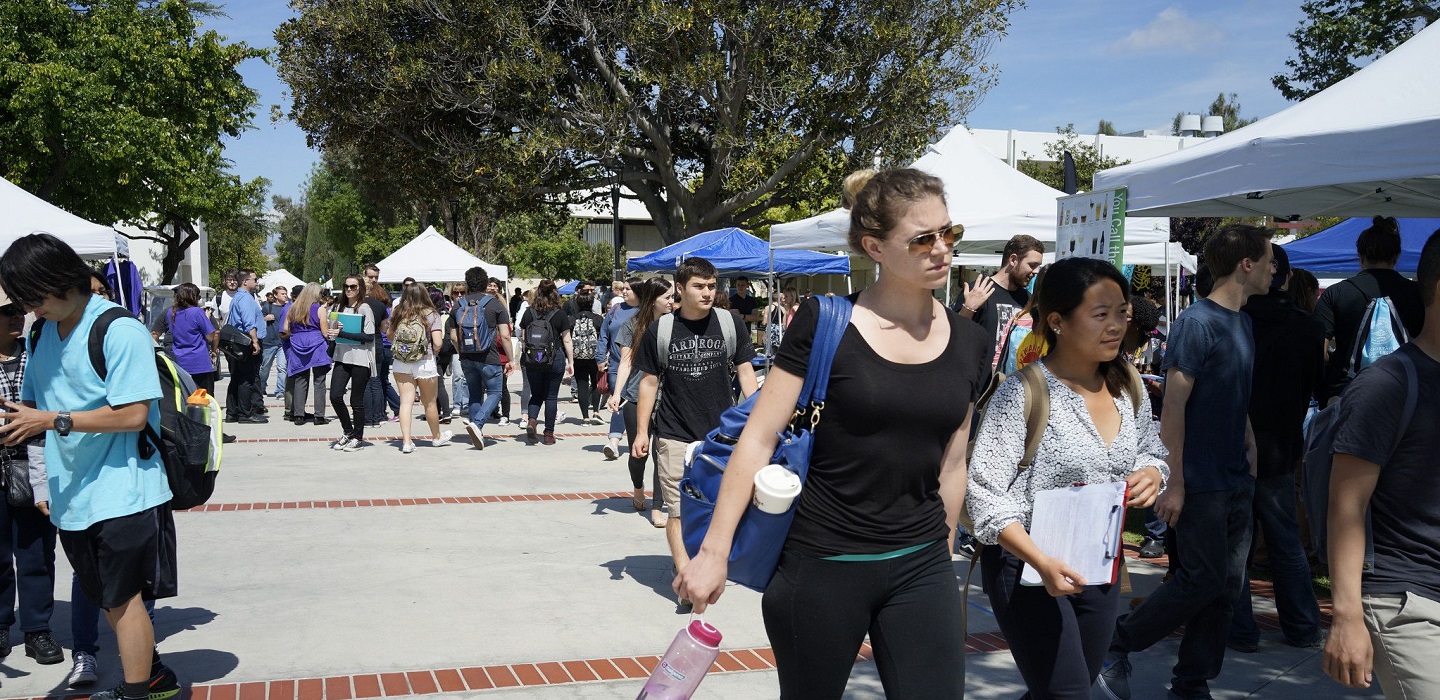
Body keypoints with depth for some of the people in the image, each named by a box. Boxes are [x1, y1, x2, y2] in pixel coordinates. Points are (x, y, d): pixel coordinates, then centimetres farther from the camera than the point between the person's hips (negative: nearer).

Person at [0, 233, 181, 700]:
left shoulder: (120, 331, -16)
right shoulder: (42, 333, 8)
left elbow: (133, 415, -21)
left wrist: (53, 420, -20)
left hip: (123, 492, -8)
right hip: (72, 495, 8)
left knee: (122, 596, 1)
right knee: (107, 598, 17)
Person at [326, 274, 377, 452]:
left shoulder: (364, 308, -6)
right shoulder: (339, 306, 12)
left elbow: (369, 336, -13)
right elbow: (333, 330, 21)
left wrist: (342, 333, -17)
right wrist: (333, 332, -4)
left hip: (360, 359, -5)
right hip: (342, 357, 5)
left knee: (356, 400, 1)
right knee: (335, 396, -4)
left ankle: (358, 438, 15)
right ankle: (347, 432, 17)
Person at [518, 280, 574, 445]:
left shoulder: (528, 313, 1)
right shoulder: (560, 314, -5)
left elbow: (523, 339, 5)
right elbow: (567, 340, -3)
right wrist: (571, 362, 3)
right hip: (555, 359, -2)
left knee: (536, 394, 16)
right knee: (551, 396, 7)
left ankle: (531, 421, -9)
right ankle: (549, 434, 9)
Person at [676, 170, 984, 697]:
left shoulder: (967, 344, 3)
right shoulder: (825, 324, -10)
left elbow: (951, 466, 13)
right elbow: (758, 440, -10)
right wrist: (714, 551, -12)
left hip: (921, 568, 4)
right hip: (822, 567, -3)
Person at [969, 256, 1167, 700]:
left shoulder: (1128, 390, 3)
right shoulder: (1024, 393, -17)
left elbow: (1151, 452, 19)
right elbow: (985, 493, -19)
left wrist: (1152, 473, -6)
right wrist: (1041, 561, -31)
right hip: (1029, 566, -7)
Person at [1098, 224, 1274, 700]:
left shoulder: (1242, 323, 12)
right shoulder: (1197, 323, -14)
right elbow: (1173, 408, -16)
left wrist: (1252, 455, 13)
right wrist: (1175, 484, -18)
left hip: (1238, 481, 8)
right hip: (1202, 482, -8)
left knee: (1227, 585, 9)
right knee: (1203, 579, -5)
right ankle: (1118, 645, 12)